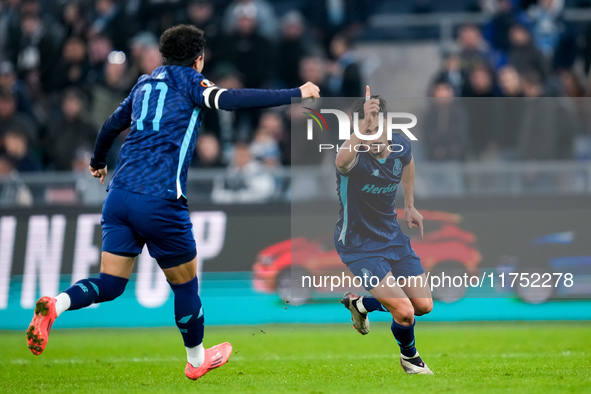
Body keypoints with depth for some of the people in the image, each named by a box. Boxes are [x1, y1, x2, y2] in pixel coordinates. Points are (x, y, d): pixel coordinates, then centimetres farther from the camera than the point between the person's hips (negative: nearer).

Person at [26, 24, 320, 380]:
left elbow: (112, 125, 32)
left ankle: (55, 306, -22)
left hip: (119, 194, 6)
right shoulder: (188, 81, 2)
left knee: (110, 285, 5)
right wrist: (295, 94, -13)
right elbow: (229, 99, -16)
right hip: (160, 202, -6)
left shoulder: (145, 84, 20)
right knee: (185, 284, 13)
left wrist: (98, 162, 52)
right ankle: (197, 360, 28)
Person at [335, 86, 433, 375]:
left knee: (424, 305, 9)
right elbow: (342, 160, -57)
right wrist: (363, 125, -71)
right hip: (358, 246, -6)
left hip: (392, 236, 6)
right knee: (404, 311, -15)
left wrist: (409, 205, 18)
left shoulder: (400, 146, -9)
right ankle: (409, 356, 19)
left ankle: (359, 304, 34)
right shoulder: (355, 156, -29)